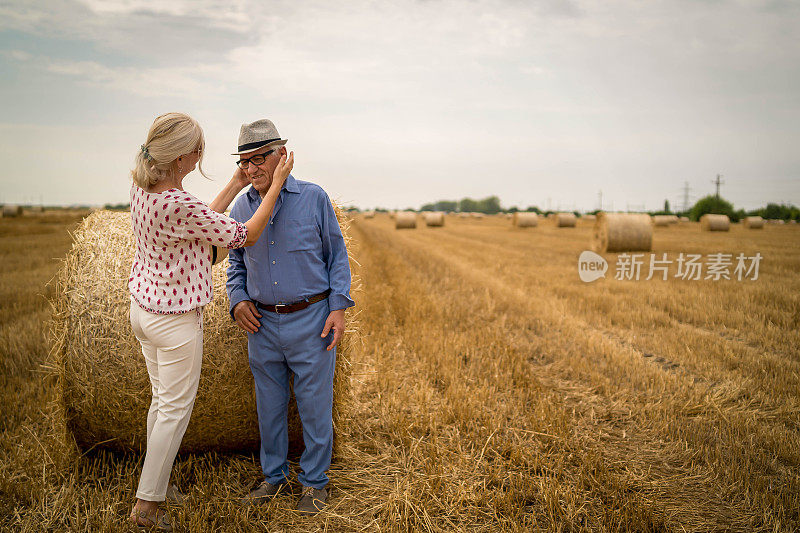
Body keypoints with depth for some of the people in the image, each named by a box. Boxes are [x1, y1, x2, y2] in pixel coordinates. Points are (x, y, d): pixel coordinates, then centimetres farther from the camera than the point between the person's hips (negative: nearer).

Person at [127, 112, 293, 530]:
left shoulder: (140, 187, -3)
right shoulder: (179, 206, -29)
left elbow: (201, 222, 8)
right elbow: (244, 236, -17)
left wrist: (236, 185, 8)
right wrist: (276, 183, -11)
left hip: (142, 307, 9)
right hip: (175, 320, -9)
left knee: (162, 400, 22)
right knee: (175, 410, 7)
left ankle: (155, 485, 36)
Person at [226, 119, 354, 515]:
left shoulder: (313, 198, -5)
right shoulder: (241, 207, 5)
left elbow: (337, 256, -1)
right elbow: (235, 262, 16)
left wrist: (338, 307, -10)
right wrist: (237, 300, -2)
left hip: (310, 320, -3)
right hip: (262, 323, 4)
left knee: (314, 405, 6)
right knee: (269, 405, 15)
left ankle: (314, 482, 25)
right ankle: (274, 475, 34)